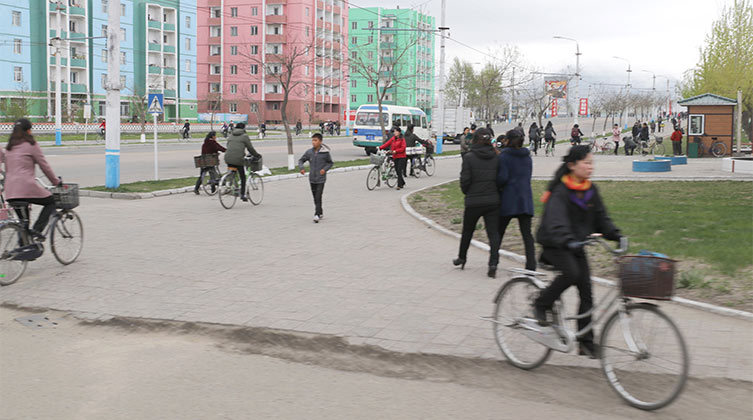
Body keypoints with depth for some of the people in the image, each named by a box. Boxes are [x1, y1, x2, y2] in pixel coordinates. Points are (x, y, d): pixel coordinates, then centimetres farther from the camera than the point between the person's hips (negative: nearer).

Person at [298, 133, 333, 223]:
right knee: (315, 198, 12)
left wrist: (325, 169, -12)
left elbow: (330, 163, 5)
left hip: (321, 179, -4)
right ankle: (321, 213, 28)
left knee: (318, 197, -11)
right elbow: (301, 160, 10)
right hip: (312, 179, 4)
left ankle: (317, 215, -11)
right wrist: (301, 168, -9)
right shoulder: (309, 152, 0)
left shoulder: (325, 152, -7)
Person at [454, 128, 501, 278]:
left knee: (467, 231, 18)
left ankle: (462, 258, 35)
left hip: (474, 202, -2)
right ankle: (493, 263, -13)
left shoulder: (469, 157, -9)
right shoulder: (496, 157, 0)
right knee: (493, 232, 1)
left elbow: (465, 180, -9)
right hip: (493, 201, 2)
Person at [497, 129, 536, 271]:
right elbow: (527, 177, 16)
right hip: (525, 199, 4)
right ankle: (531, 265, -8)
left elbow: (502, 177, -16)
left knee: (499, 231, 11)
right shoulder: (527, 157, 11)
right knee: (527, 234, 1)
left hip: (508, 198, -4)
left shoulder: (504, 156, -8)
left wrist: (496, 186, 2)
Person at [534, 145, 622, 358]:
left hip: (576, 245, 6)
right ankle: (541, 305, -6)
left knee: (586, 291, -1)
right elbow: (556, 221, -32)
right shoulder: (560, 191, -18)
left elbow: (601, 218, 9)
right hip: (554, 244, -6)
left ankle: (586, 342, 7)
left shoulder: (591, 190, 4)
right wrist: (568, 241, -48)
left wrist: (616, 236, -7)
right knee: (571, 272, -32)